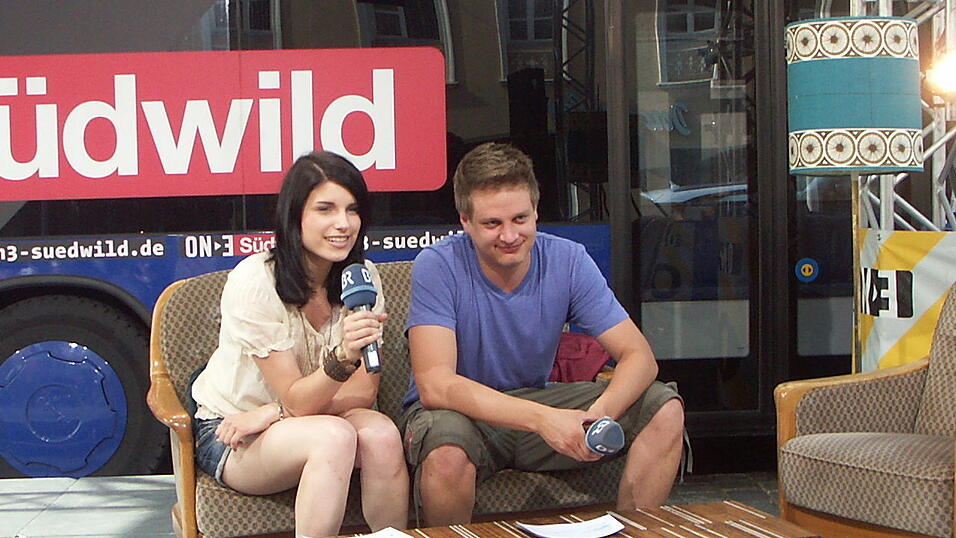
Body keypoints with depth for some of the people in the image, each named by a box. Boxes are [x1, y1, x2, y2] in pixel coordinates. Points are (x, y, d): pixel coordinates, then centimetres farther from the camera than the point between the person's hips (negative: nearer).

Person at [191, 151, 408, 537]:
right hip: (232, 439, -4)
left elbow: (364, 392, -9)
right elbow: (296, 400, -20)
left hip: (315, 415, 4)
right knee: (335, 435, -33)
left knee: (381, 434, -28)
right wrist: (343, 358, -40)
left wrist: (272, 413, -20)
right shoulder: (254, 282, -20)